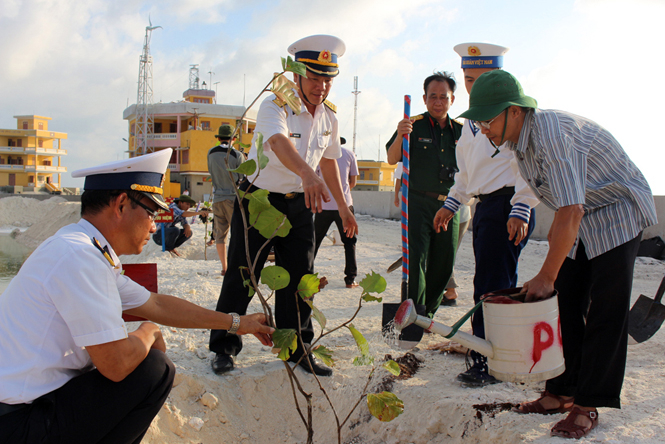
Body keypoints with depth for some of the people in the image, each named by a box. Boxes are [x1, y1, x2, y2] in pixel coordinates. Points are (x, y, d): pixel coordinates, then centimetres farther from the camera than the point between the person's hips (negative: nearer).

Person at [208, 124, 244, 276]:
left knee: (220, 234, 8)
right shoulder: (237, 155, -8)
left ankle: (224, 267, 9)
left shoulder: (211, 153, 4)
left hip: (217, 197, 3)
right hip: (233, 197, -3)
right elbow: (243, 178, -2)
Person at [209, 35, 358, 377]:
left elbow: (329, 161, 15)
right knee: (241, 275, 0)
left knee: (298, 277, 7)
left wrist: (342, 206, 18)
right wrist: (307, 173, -61)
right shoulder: (275, 107, -20)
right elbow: (280, 142, -42)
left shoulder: (329, 116, 1)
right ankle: (224, 346, 17)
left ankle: (296, 348, 21)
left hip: (299, 204, 5)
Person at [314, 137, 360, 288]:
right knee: (349, 241, 11)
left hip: (324, 204, 0)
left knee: (315, 240, 13)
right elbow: (353, 182, 9)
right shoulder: (349, 153, 5)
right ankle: (350, 279, 7)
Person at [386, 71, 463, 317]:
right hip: (418, 202, -4)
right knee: (415, 260, -10)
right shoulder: (414, 125, -1)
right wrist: (400, 136, -30)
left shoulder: (460, 131, 11)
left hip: (449, 205, 4)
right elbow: (392, 159, -13)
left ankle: (427, 313, 23)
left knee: (444, 265, 8)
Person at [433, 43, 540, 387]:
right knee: (500, 286, 14)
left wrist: (521, 209, -19)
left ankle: (487, 361, -1)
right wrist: (452, 204, 22)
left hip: (507, 207, -9)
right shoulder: (472, 119, 20)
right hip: (484, 206, 9)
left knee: (492, 286, -9)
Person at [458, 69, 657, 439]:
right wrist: (558, 231, 15)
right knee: (564, 305, 5)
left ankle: (587, 405, 3)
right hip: (581, 218, 9)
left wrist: (546, 276, -26)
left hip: (618, 212, -8)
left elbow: (570, 213, -33)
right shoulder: (521, 139, -1)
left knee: (605, 312, -6)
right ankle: (561, 392, 14)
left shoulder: (551, 133, -31)